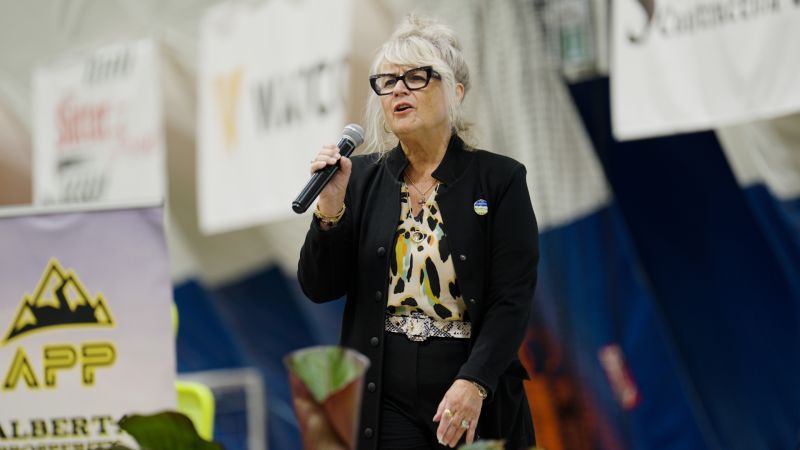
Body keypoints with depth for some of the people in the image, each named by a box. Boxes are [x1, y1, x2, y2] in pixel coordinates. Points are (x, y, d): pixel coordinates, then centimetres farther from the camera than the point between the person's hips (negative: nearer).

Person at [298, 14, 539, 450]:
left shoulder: (498, 179, -1)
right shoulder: (361, 177, 7)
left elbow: (513, 297, -7)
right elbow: (319, 288, 4)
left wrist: (473, 383, -18)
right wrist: (330, 209, -11)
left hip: (473, 400, -1)